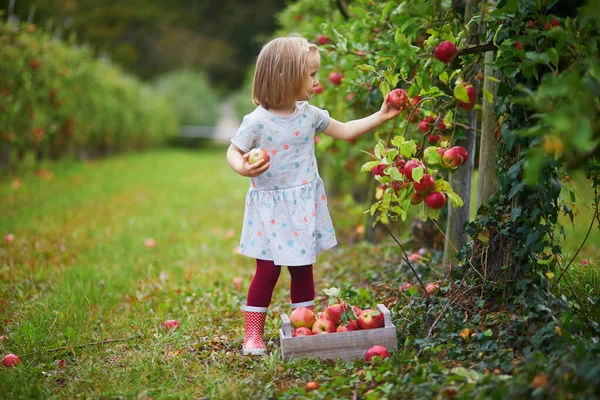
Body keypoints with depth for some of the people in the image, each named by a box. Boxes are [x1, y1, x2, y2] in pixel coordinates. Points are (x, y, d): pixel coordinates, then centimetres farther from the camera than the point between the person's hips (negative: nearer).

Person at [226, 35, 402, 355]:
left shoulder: (309, 114, 1)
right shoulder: (257, 121, -14)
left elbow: (346, 131, 11)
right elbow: (233, 152, -6)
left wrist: (380, 116, 5)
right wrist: (243, 169, -29)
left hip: (304, 206, 5)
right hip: (271, 207, -5)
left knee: (303, 269, 11)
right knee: (268, 270, -2)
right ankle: (252, 334, 11)